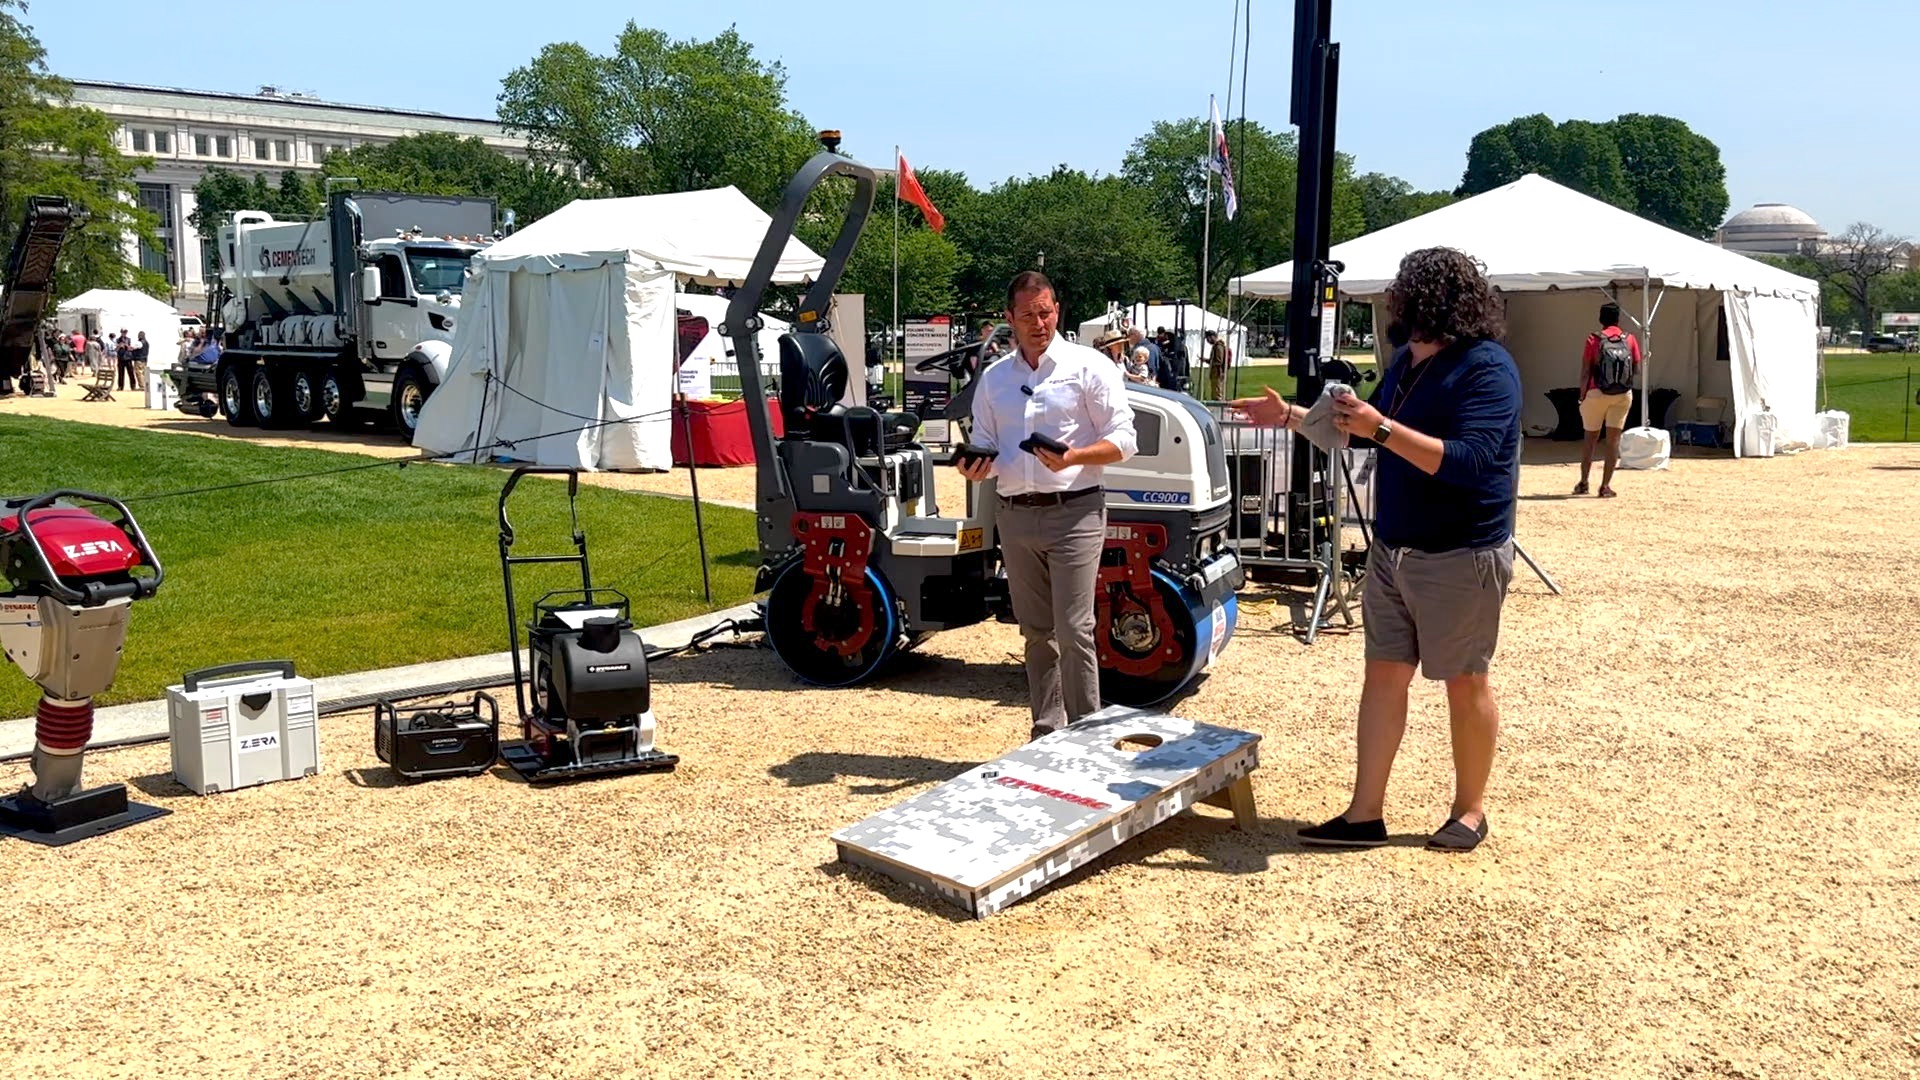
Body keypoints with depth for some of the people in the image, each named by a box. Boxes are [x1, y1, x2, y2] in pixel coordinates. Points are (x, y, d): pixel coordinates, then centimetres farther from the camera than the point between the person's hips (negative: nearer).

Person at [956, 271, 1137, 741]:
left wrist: (1072, 458, -21)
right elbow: (983, 444, 19)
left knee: (1073, 631, -9)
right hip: (1016, 516, 5)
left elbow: (1122, 441, -4)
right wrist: (975, 467, -4)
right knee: (1037, 631, 11)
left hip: (1074, 512, -5)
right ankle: (1047, 732, 20)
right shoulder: (994, 378, 14)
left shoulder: (1089, 367, -1)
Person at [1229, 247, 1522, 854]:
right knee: (1383, 674, 8)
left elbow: (1466, 461, -28)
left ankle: (1470, 811, 22)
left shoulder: (1486, 368, -17)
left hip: (1460, 557, -8)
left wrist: (1382, 428, -31)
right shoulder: (1407, 361, 9)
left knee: (1465, 683, 6)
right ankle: (1365, 815, 13)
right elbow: (1362, 432, 23)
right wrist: (1292, 416, 19)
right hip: (1393, 549, 8)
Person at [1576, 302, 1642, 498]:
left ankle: (1583, 483, 16)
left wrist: (1582, 396, 1)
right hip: (1623, 394, 1)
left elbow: (1585, 372, -7)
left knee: (1591, 438, 11)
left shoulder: (1594, 340, -4)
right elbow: (1637, 370, 2)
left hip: (1597, 393, -1)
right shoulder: (1630, 340, 2)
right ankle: (1606, 485, 0)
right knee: (1613, 439, 4)